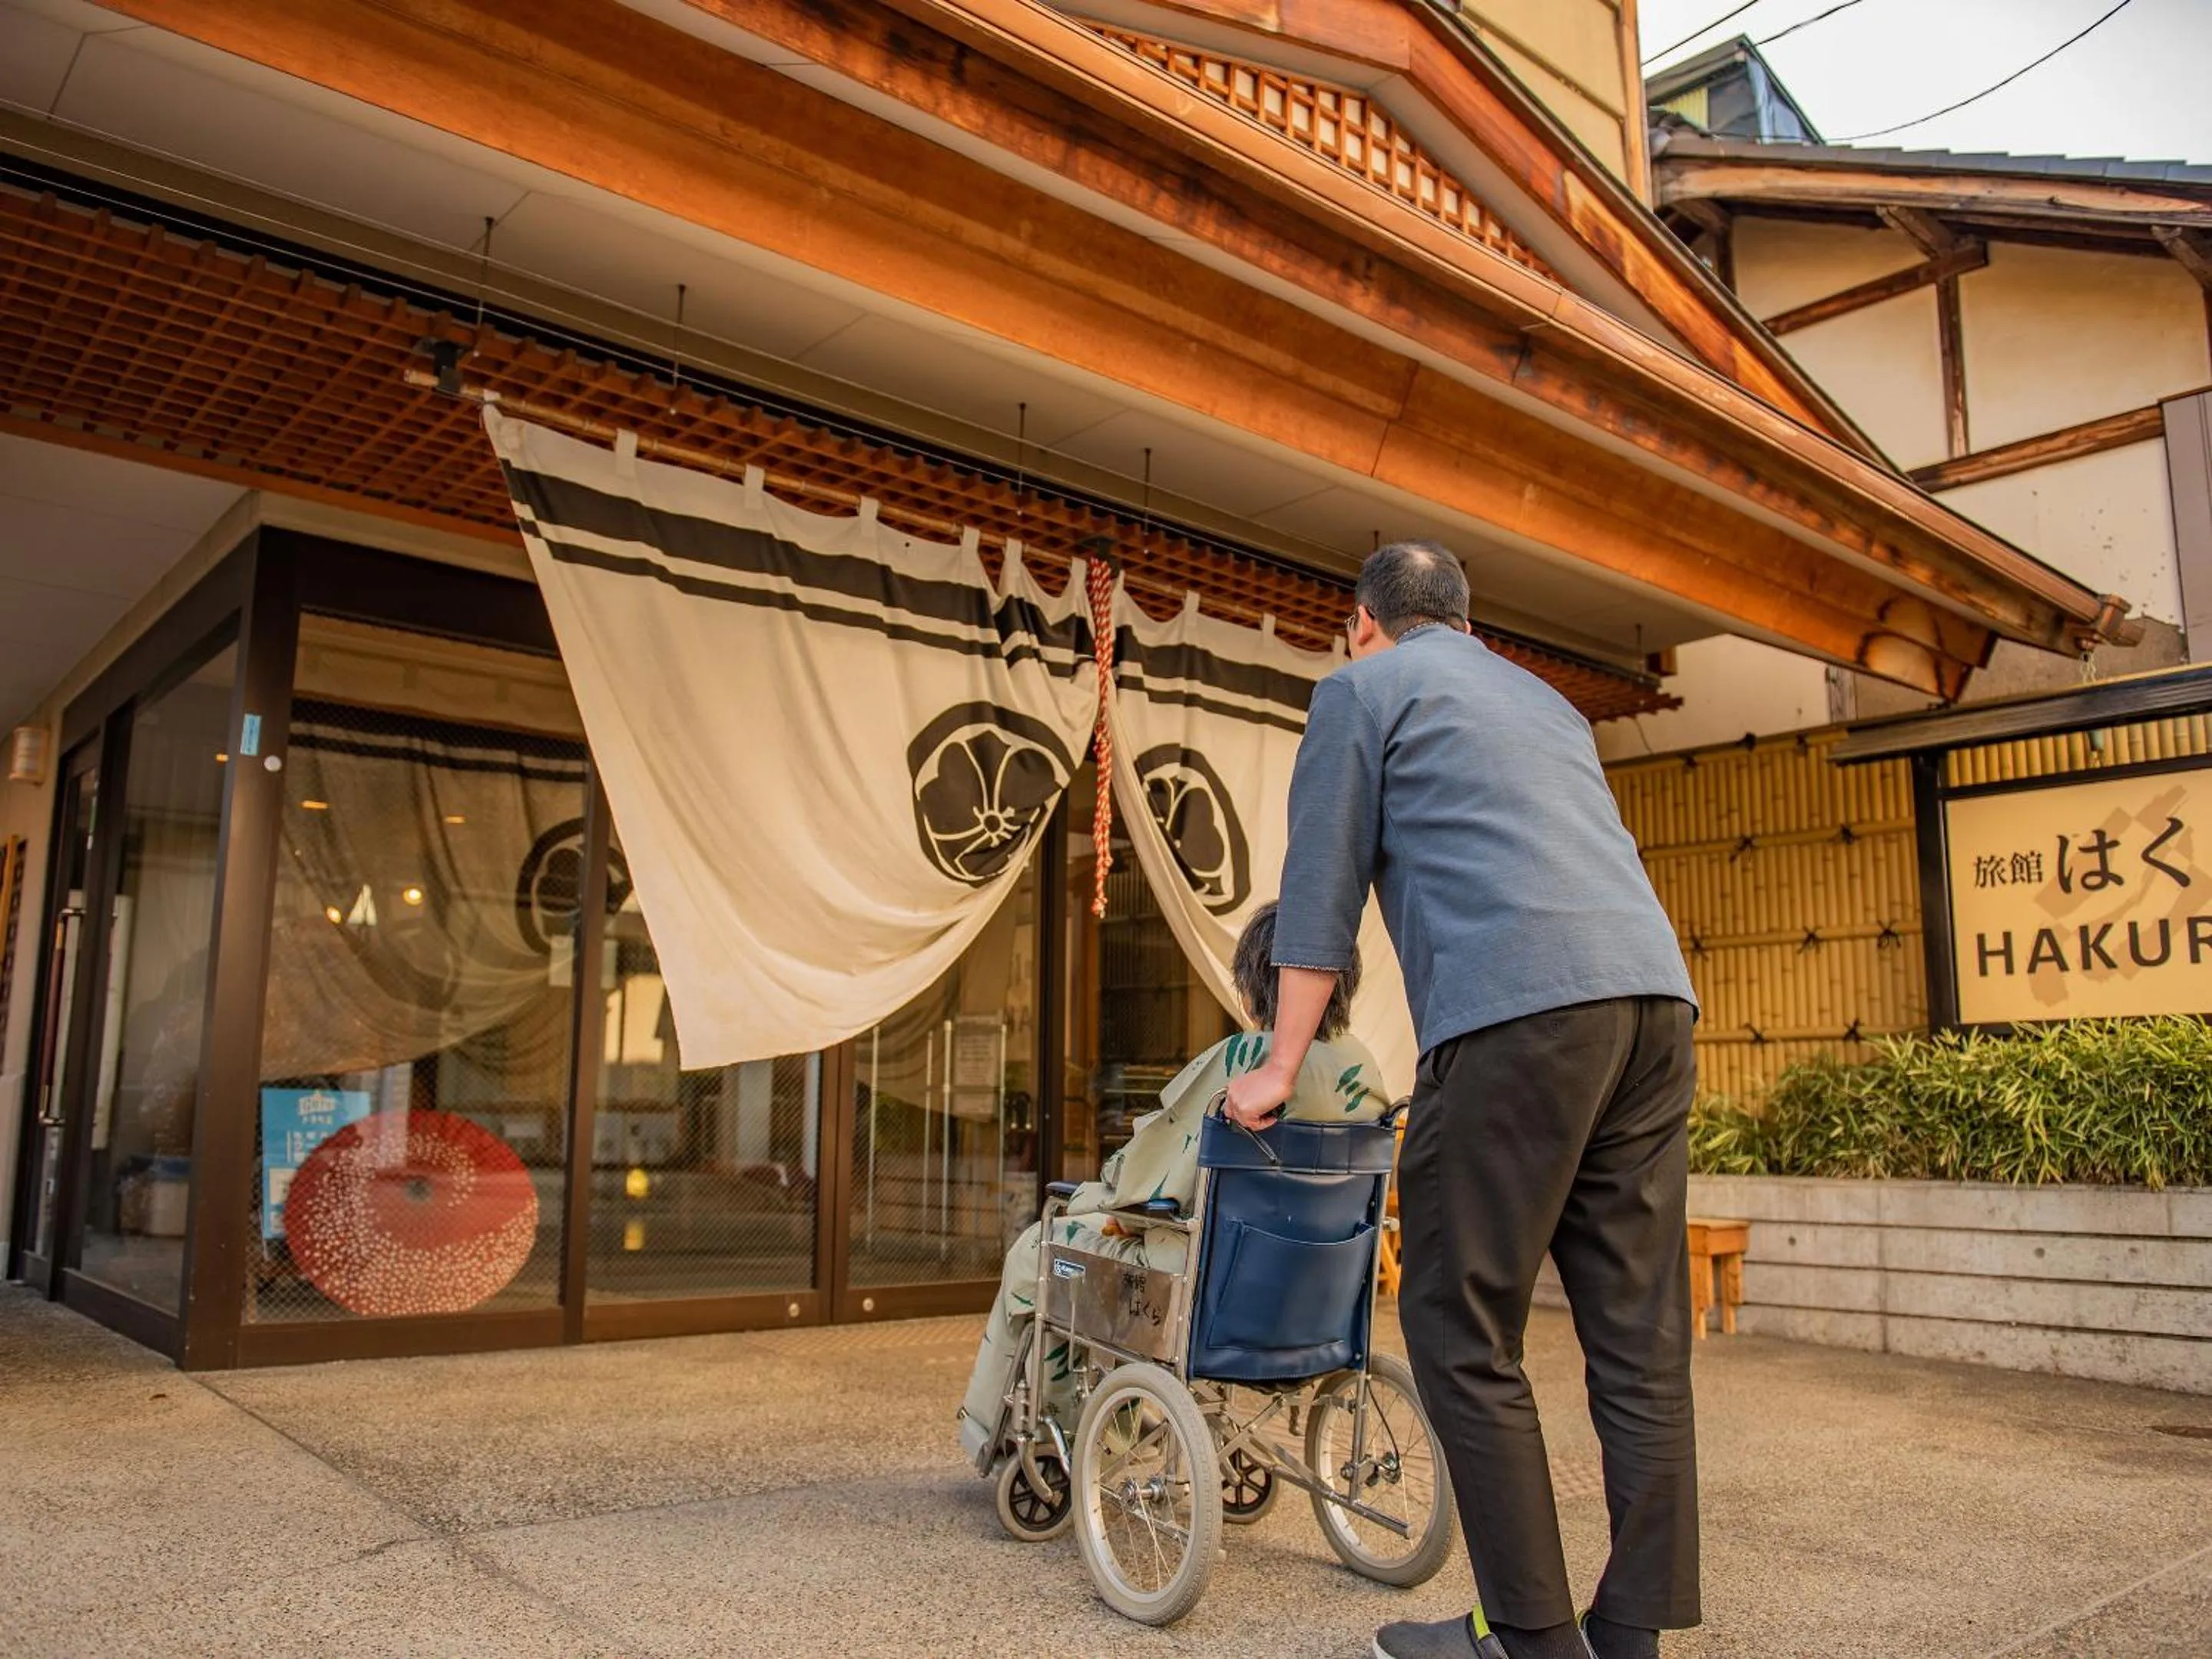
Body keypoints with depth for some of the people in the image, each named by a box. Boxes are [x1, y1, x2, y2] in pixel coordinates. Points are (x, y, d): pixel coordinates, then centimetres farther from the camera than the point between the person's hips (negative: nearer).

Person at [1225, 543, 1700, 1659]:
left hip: (1516, 1010, -7)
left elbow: (1320, 888, 6)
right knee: (1639, 1335, 7)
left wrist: (1281, 1066, 10)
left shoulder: (1363, 688, 12)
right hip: (1654, 992, 8)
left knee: (1462, 1330, 0)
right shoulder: (1544, 701, 32)